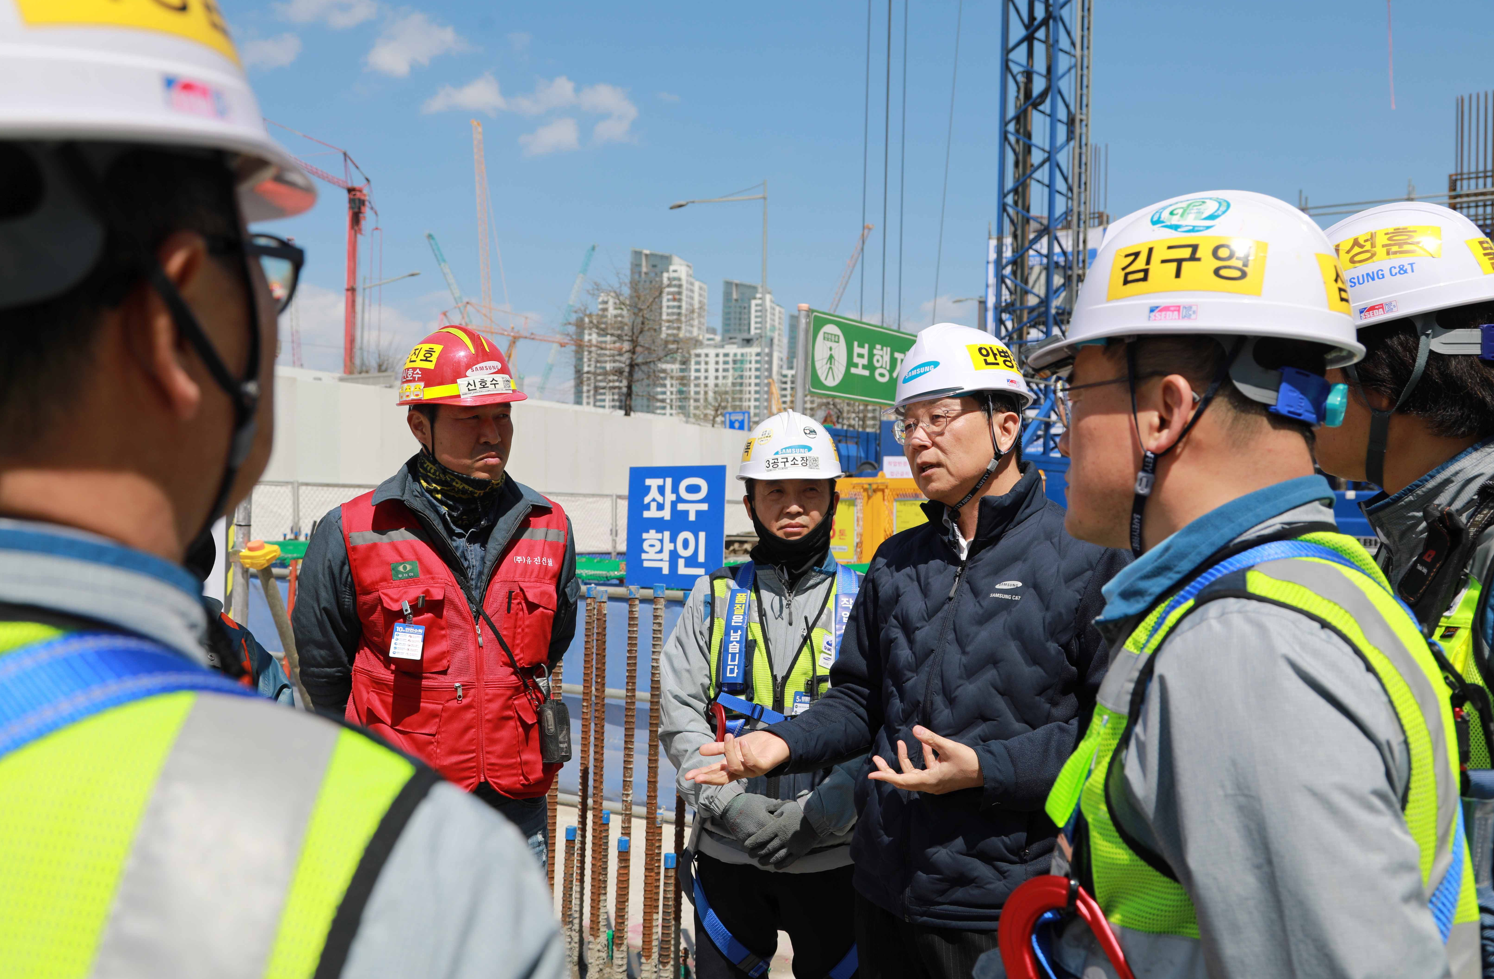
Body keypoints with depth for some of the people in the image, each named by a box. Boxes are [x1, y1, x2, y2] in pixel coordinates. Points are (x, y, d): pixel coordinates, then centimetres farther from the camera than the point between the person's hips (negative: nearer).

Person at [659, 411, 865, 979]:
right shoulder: (714, 596, 5)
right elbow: (678, 717, 0)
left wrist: (817, 815, -16)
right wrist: (729, 803, -13)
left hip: (833, 855, -1)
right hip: (726, 853, 1)